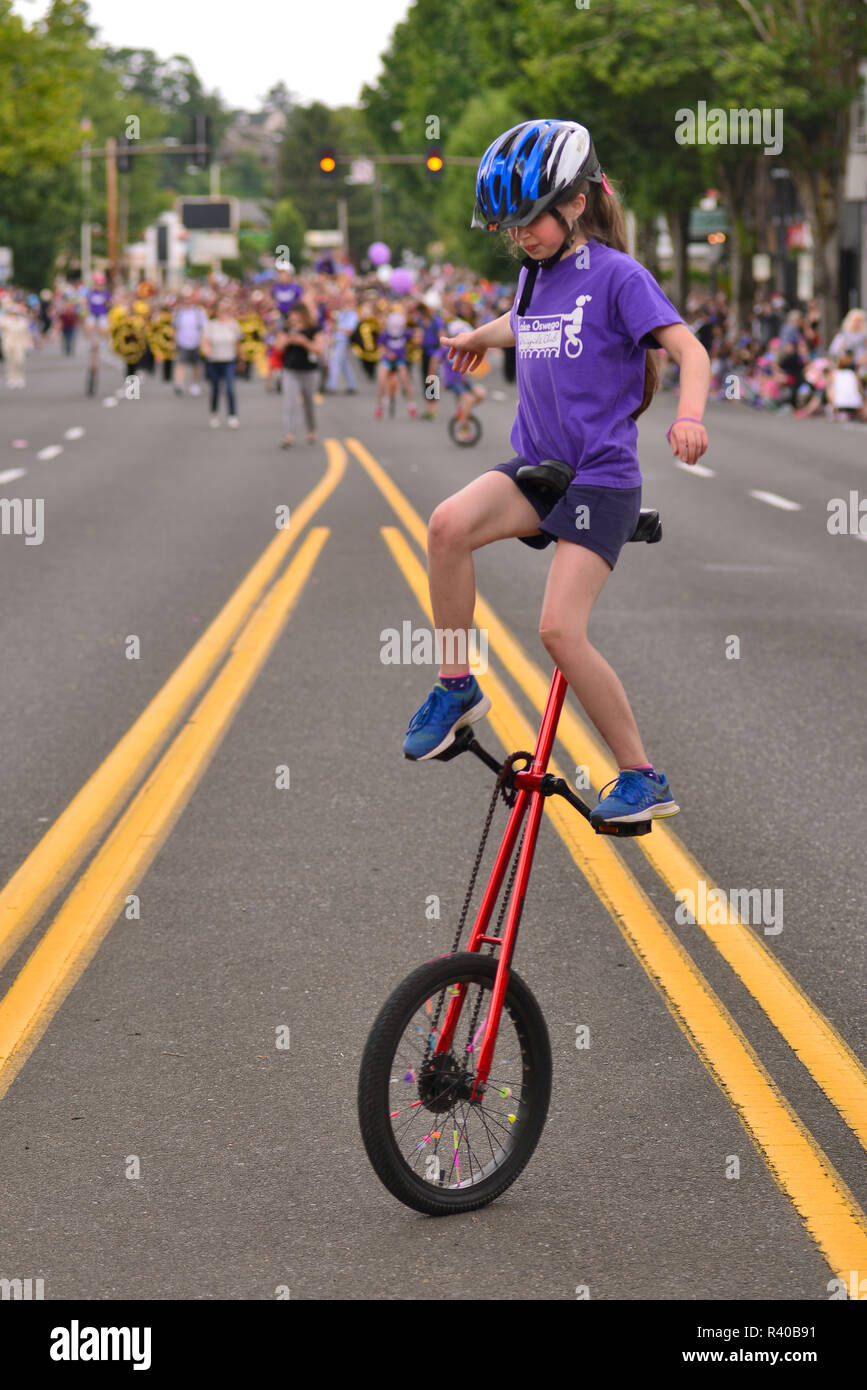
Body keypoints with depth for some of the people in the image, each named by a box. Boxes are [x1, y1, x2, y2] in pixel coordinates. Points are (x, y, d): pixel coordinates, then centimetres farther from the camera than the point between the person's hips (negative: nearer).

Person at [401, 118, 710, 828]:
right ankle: (457, 688, -9)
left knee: (560, 630, -18)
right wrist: (480, 336, 57)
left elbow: (690, 349, -18)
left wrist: (689, 416, -37)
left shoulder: (616, 276, -9)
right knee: (449, 522, -26)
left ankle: (644, 777, -3)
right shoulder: (534, 278, 13)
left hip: (601, 477, -6)